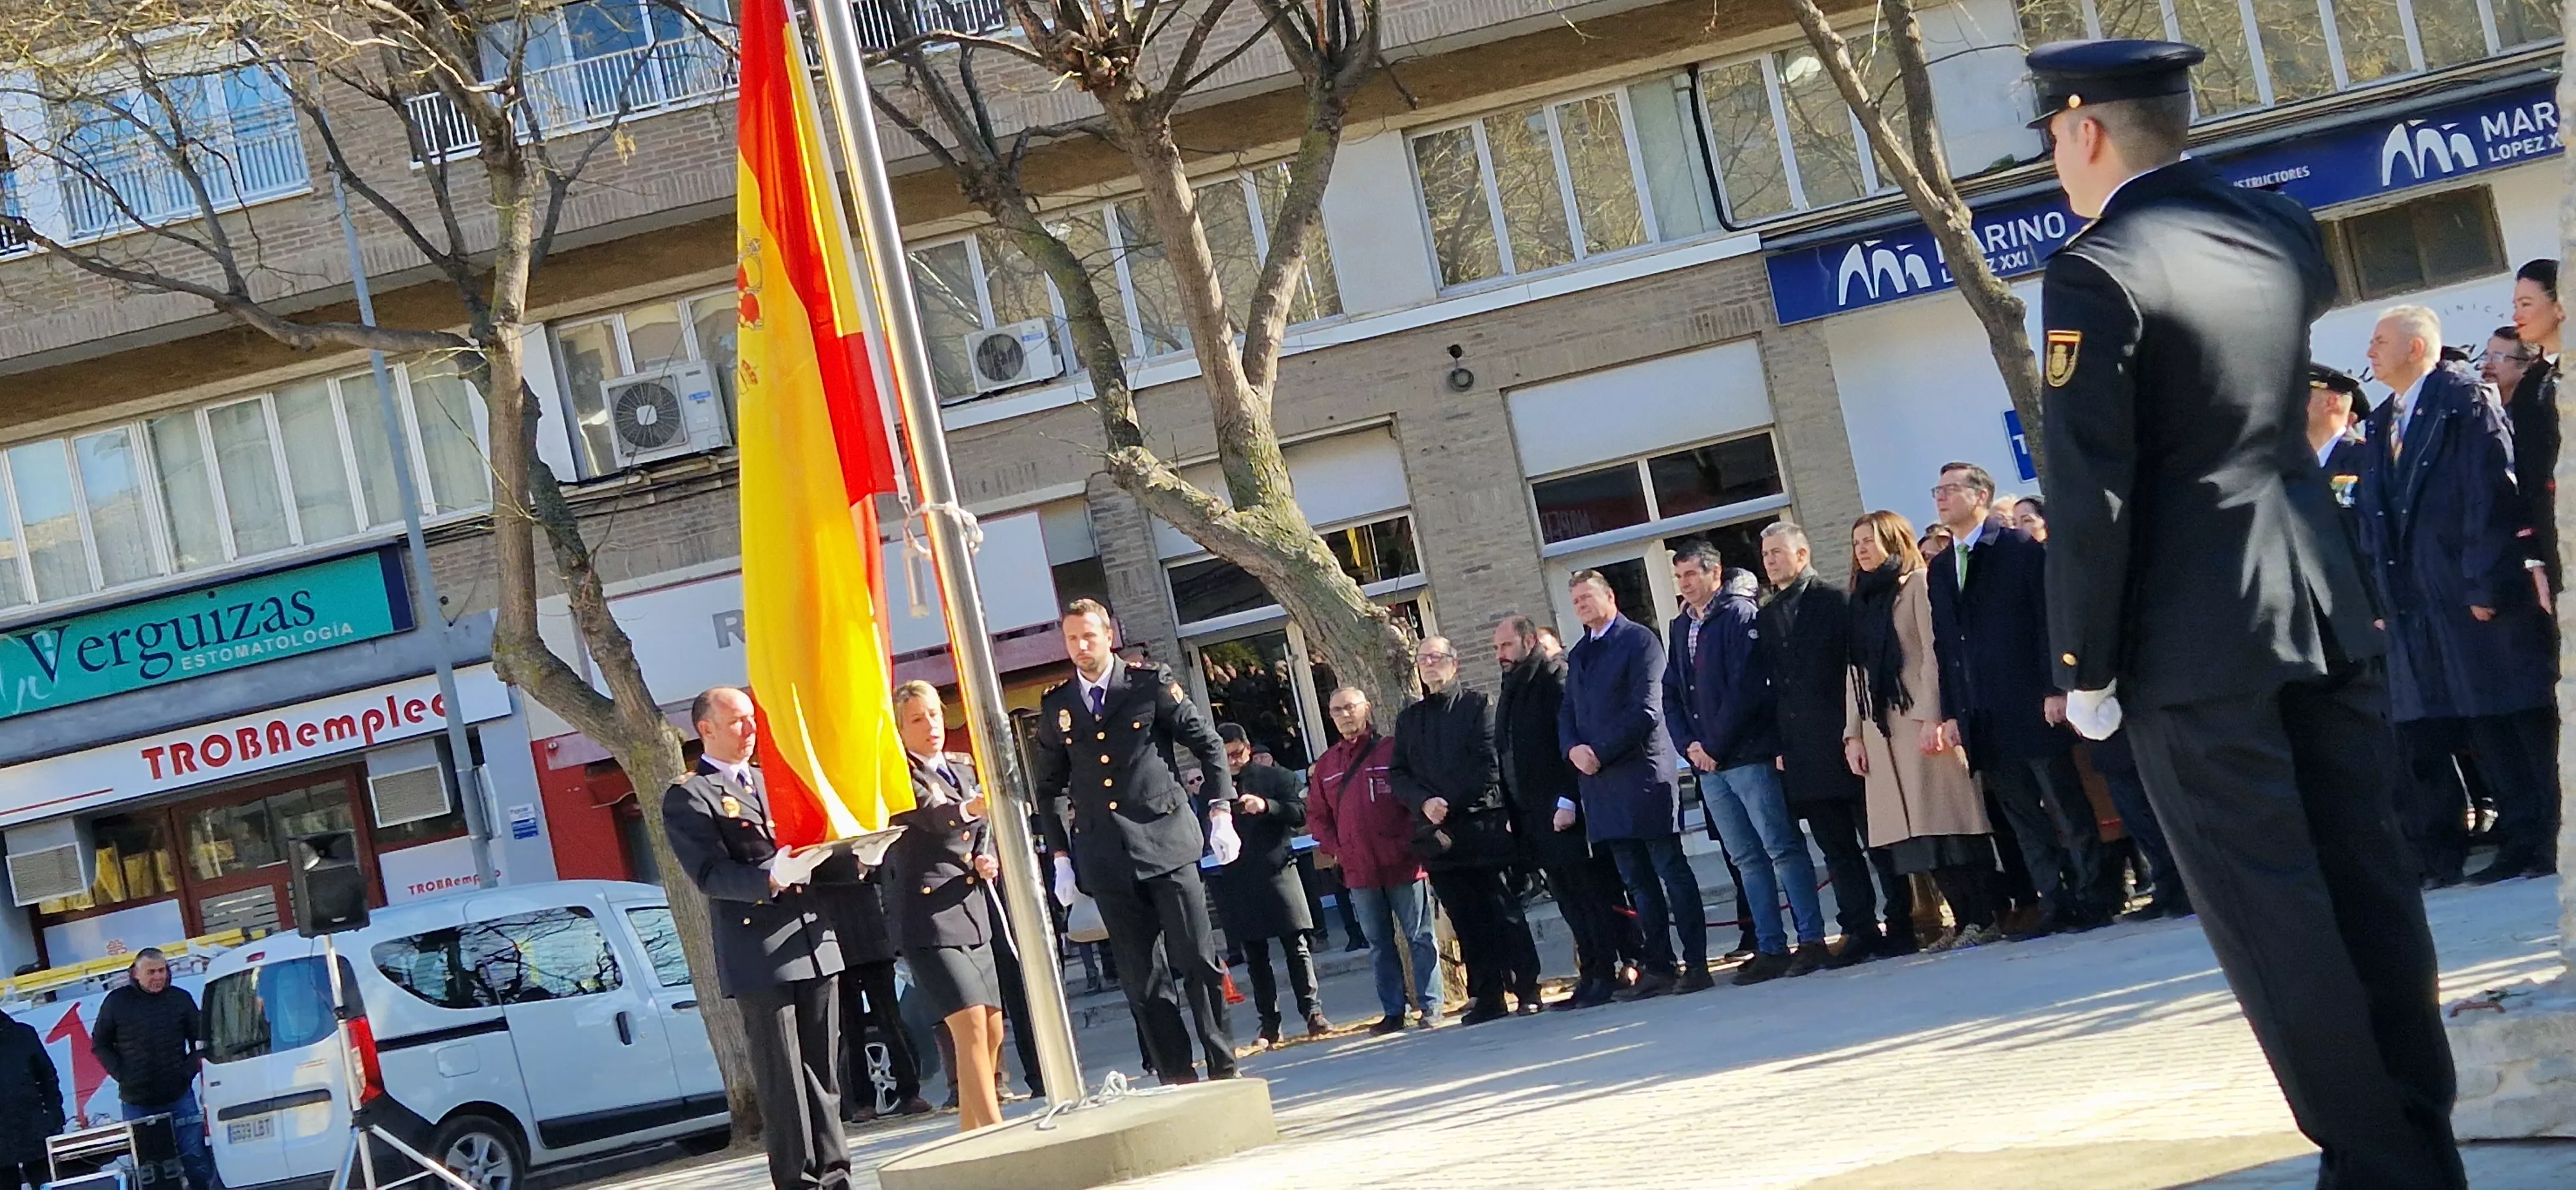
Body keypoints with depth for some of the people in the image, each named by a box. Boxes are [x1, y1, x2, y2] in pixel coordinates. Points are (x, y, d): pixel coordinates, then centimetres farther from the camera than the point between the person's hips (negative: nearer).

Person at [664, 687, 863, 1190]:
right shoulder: (688, 798, -2)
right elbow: (709, 874, -13)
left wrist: (855, 862, 2)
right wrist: (768, 880, -30)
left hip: (815, 940, 6)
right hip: (760, 954, -6)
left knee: (824, 1073, 9)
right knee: (783, 1080, -4)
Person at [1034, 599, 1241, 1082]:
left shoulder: (1151, 684, 2)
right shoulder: (1056, 706, 9)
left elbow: (1208, 744, 6)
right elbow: (1050, 788, 16)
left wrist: (1221, 810, -2)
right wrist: (1060, 855, 11)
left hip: (1166, 842, -2)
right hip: (1106, 856, 2)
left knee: (1198, 960, -4)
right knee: (1142, 978, 2)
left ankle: (1223, 1067, 4)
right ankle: (1177, 1077, 6)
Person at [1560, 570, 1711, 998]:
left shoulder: (1638, 640, -3)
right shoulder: (1578, 654, 20)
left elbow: (1645, 709, -11)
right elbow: (1567, 711, 18)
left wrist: (1600, 752, -14)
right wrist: (1573, 749, -3)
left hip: (1642, 772, -7)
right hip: (1598, 780, 7)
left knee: (1671, 871, -5)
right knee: (1638, 881, 7)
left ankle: (1696, 965, -4)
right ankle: (1658, 967, 9)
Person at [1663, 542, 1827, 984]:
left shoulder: (1739, 615, -6)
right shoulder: (1680, 628, 17)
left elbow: (1746, 687, -14)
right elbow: (1671, 695, 15)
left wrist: (1715, 746, -13)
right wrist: (1689, 745, -1)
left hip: (1749, 755, -7)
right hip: (1708, 764, 7)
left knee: (1783, 849, -6)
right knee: (1748, 859, 8)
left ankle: (1811, 940, -4)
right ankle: (1770, 949, 9)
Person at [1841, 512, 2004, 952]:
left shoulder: (1917, 585, -1)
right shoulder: (1862, 600, 18)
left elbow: (1934, 652, -9)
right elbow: (1858, 670, 14)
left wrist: (1933, 717, -17)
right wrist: (1854, 733, 8)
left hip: (1924, 722, -6)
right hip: (1881, 729, 6)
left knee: (1951, 824, -8)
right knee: (1916, 834, 1)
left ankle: (1983, 920, -6)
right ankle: (1964, 921, 4)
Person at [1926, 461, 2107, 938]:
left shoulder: (2021, 548, -2)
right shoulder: (1941, 568, 16)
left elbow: (2049, 620, -8)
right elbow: (1946, 642, 14)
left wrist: (2055, 689, -15)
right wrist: (1949, 710, 7)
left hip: (2031, 704, -6)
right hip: (1982, 717, 6)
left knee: (2067, 808, 0)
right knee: (2023, 818, 5)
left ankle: (2088, 899, 5)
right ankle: (2055, 905, 8)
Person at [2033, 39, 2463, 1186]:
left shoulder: (2098, 272, -13)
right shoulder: (2278, 229, 9)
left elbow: (2089, 494, -15)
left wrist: (2083, 665, -7)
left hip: (2200, 640, -7)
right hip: (2325, 614, 7)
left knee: (2275, 915, -2)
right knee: (2363, 886, 11)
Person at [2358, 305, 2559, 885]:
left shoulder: (2465, 397, -7)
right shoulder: (2382, 423, 16)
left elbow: (2490, 492, -13)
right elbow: (2378, 514, 16)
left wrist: (2486, 584, -18)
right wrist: (2383, 597, 8)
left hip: (2487, 596, -7)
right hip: (2424, 606, 7)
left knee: (2527, 718, -2)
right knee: (2486, 726, 9)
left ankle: (2556, 841, 1)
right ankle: (2519, 841, 12)